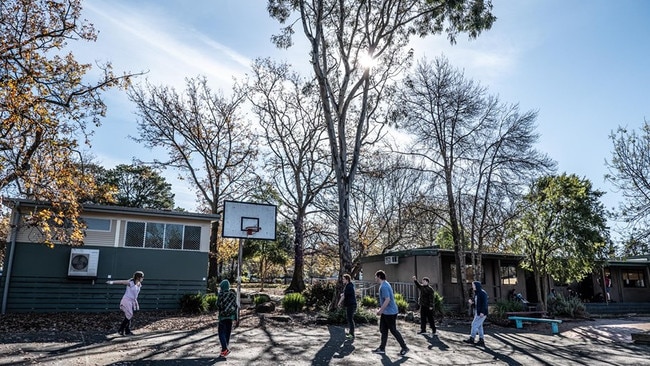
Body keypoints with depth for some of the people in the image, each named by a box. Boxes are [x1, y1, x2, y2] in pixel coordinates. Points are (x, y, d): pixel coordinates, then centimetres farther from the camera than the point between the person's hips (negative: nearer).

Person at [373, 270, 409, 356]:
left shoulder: (384, 286, -20)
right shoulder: (384, 285, 12)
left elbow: (387, 299, -27)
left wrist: (380, 310, -21)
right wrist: (381, 310, 21)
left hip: (390, 312, -10)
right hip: (385, 312, 10)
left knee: (393, 330, -1)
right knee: (383, 330, 12)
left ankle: (404, 348, 9)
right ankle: (382, 348, 18)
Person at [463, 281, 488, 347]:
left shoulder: (482, 293, -13)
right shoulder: (476, 293, 15)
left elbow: (484, 303, -19)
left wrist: (482, 312, -24)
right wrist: (472, 302, 0)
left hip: (481, 313, -10)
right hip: (477, 312, 10)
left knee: (474, 324, -7)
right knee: (479, 326, 9)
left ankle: (472, 338, -1)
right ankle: (481, 340, 13)